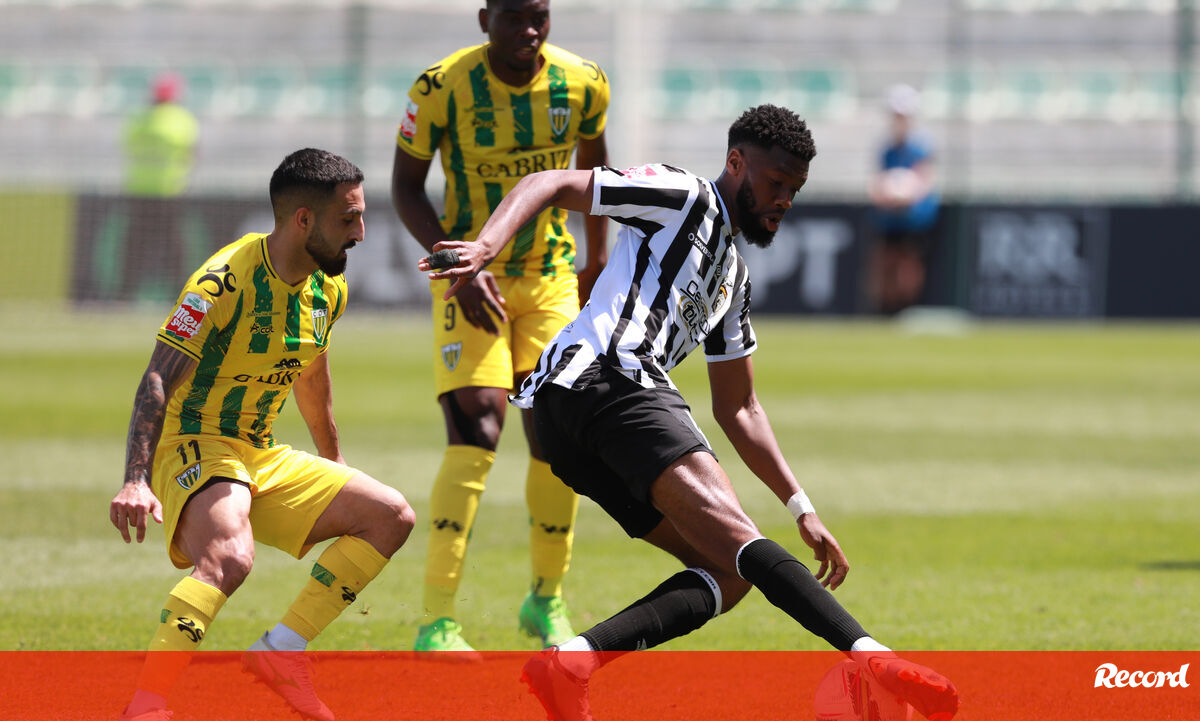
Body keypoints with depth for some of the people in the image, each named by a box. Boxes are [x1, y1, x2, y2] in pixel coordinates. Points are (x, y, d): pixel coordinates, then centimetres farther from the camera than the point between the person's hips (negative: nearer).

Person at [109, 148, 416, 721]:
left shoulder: (328, 288, 5)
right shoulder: (225, 281, -20)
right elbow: (157, 382, -25)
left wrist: (333, 460, 36)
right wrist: (136, 482, -36)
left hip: (264, 457, 9)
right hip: (192, 447, -9)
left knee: (391, 517, 3)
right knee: (230, 556, -37)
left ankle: (280, 653, 1)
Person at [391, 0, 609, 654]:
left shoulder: (582, 83, -7)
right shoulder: (443, 86, -17)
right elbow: (406, 187, -9)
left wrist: (598, 257, 18)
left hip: (551, 277, 4)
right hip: (470, 275, -4)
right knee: (475, 433, -18)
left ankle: (547, 599, 18)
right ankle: (437, 619, -19)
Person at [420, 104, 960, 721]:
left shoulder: (734, 279, 31)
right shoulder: (685, 197, 6)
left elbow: (737, 410, 34)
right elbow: (549, 185, -2)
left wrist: (801, 508, 27)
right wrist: (485, 247, -21)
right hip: (607, 383, -9)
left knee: (730, 573, -2)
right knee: (735, 540, -25)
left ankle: (569, 663, -20)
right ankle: (869, 657, -42)